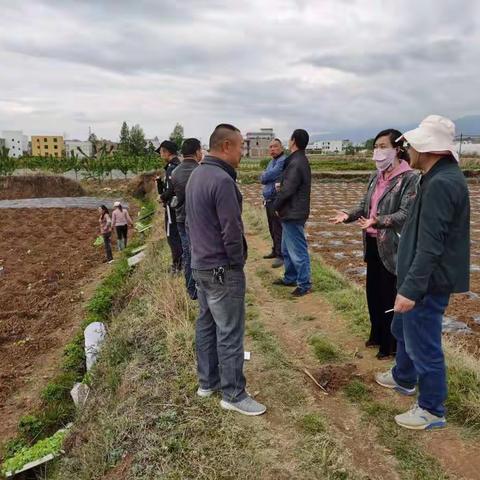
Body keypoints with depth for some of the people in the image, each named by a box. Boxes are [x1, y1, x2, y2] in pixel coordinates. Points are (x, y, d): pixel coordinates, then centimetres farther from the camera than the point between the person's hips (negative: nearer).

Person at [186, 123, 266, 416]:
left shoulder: (197, 174, 8)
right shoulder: (222, 180, -22)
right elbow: (232, 231, -22)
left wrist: (202, 251, 16)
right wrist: (238, 263, -8)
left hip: (200, 264, 10)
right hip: (223, 270, -10)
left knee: (206, 324, 18)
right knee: (230, 333, 1)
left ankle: (207, 381, 31)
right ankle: (233, 395, 14)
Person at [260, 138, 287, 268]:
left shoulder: (283, 160, -12)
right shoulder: (272, 161, 19)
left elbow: (267, 176, -18)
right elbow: (262, 179, 11)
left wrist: (264, 176, 4)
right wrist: (266, 176, -10)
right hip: (269, 200, 9)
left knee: (278, 229, -6)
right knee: (272, 228, 17)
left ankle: (281, 255, -1)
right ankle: (275, 250, 30)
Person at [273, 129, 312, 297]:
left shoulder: (296, 163, -21)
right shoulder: (300, 160, 13)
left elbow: (287, 190, -22)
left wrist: (276, 205, -7)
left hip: (293, 214, -11)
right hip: (292, 213, 11)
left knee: (298, 251, -1)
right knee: (287, 248, 20)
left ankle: (305, 285, 9)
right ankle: (290, 278, 33)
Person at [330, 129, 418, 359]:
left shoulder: (410, 178, -14)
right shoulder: (376, 177, 8)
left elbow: (406, 214, -21)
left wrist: (377, 221, -34)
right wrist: (348, 215, -6)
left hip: (392, 246, -7)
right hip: (373, 243, 7)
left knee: (390, 296, 5)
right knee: (373, 291, 18)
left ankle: (392, 345, 22)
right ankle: (377, 335, 37)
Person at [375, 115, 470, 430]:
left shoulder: (441, 183, -24)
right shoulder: (442, 177, 10)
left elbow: (430, 246, -28)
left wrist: (411, 288, -28)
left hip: (429, 282, -11)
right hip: (424, 277, 11)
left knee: (423, 344, 3)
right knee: (403, 329, 26)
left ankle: (432, 410, 21)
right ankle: (404, 378, 47)